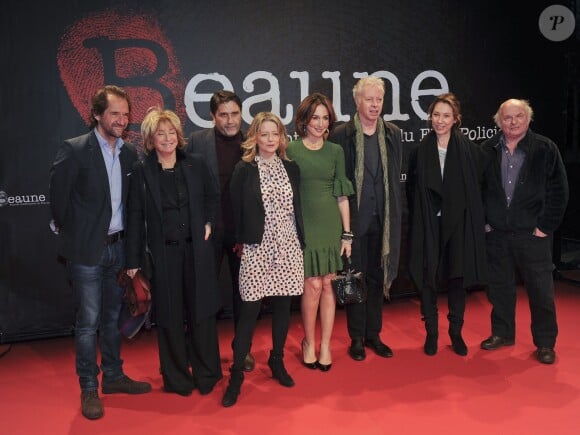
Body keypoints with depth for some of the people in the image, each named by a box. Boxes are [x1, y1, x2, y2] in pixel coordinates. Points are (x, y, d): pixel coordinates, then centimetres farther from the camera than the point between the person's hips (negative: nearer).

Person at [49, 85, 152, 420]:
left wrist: (129, 238, 7)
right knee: (88, 322, 3)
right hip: (87, 249, -5)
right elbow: (58, 198, -7)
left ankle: (113, 376, 30)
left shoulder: (130, 153, 5)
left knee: (112, 318, 16)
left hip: (118, 246, 5)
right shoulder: (74, 150, -11)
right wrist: (73, 236, -1)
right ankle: (89, 389, 16)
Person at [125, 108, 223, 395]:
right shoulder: (141, 171, -2)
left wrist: (208, 223, 3)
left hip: (196, 250, 2)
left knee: (201, 312, 8)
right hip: (163, 253, -1)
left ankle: (206, 375, 25)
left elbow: (213, 197, 17)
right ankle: (176, 377, 24)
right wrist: (134, 260, -2)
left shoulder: (195, 164, 3)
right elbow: (135, 218, -2)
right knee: (170, 317, 7)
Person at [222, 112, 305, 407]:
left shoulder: (291, 169, 8)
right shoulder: (244, 170, -4)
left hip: (288, 247, 4)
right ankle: (236, 373, 8)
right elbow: (235, 210, -1)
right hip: (257, 248, -4)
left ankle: (277, 361, 30)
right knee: (250, 309, -3)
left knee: (282, 305, 11)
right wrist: (240, 241, -3)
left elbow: (297, 207, 12)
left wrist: (301, 240, 8)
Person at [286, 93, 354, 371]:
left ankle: (325, 345, 18)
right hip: (304, 225, -3)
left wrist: (347, 232, 4)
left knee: (328, 285, 6)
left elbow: (342, 194, 7)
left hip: (331, 224, 3)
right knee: (313, 285, -4)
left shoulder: (335, 151, 7)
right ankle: (309, 342, 17)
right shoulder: (291, 150, -1)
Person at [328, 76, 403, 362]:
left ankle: (373, 335, 26)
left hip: (383, 219, 4)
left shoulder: (392, 134, 7)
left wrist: (394, 214, 6)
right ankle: (356, 338, 20)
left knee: (377, 278, 12)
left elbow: (395, 178, 10)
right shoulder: (341, 135, -5)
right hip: (353, 219, -3)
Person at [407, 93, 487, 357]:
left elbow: (477, 188, 2)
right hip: (428, 224, 1)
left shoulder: (469, 150, 0)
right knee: (428, 277, 4)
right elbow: (411, 187, 6)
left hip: (459, 223, 0)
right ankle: (431, 332, 19)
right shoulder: (421, 150, 2)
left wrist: (477, 222, -3)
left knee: (457, 277, 7)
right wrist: (418, 215, -1)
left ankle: (456, 332, 23)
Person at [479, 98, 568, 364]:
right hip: (496, 233, 3)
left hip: (533, 233, -2)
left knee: (541, 290, 4)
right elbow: (478, 189, 8)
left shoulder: (545, 149, -3)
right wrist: (483, 221, 3)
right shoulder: (487, 150, 3)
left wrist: (545, 227, -7)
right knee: (500, 286, 13)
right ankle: (502, 333, 30)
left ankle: (545, 343, 18)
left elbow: (558, 192, -3)